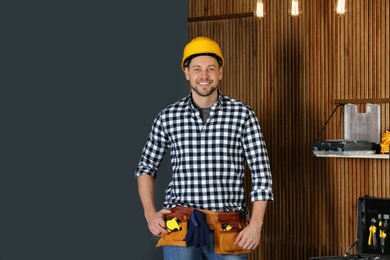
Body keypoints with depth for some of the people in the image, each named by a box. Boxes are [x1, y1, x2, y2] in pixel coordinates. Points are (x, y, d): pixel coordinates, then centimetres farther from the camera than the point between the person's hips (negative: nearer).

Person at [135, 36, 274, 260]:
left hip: (228, 231, 0)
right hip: (180, 228, 0)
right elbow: (146, 168, 17)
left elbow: (261, 174, 1)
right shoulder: (168, 117, 5)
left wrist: (256, 224, -8)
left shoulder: (243, 115, 1)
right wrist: (150, 213, 3)